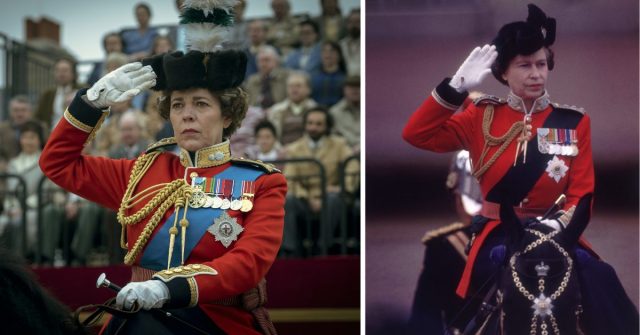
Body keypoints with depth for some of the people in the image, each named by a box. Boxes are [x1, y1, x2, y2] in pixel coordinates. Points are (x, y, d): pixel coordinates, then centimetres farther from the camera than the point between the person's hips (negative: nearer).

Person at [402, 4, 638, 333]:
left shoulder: (574, 123, 7)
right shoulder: (483, 117, 7)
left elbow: (582, 193, 3)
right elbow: (416, 134, -2)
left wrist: (560, 223, -19)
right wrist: (456, 86, -12)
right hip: (498, 235, -1)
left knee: (598, 280, -29)